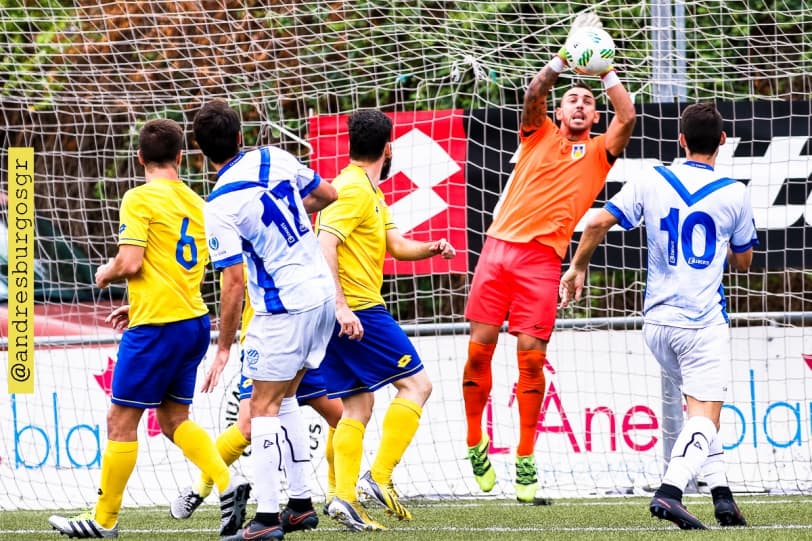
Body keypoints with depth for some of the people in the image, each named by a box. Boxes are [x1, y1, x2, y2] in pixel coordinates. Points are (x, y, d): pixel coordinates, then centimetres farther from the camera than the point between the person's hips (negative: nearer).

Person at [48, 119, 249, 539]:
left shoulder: (140, 199, -9)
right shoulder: (195, 203, 12)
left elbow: (131, 262, -18)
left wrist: (106, 273, 5)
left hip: (157, 326, -7)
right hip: (193, 319, 8)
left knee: (121, 422, 0)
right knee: (174, 419, 15)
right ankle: (227, 485, -3)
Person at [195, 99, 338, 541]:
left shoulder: (221, 205, -17)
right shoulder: (273, 158, 0)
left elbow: (234, 282, -18)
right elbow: (326, 194, 17)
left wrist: (223, 347, -11)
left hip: (284, 309, -7)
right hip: (324, 294, 7)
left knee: (263, 407, -1)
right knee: (284, 399, 19)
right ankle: (301, 502, 19)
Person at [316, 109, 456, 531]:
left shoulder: (370, 193, 20)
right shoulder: (355, 190, -11)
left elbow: (396, 245, 21)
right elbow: (325, 245, -21)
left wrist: (430, 248, 0)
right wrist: (340, 306, -28)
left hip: (345, 313, 10)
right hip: (358, 308, -10)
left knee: (357, 406, 7)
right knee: (416, 383, -5)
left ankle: (344, 496, -2)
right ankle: (378, 477, -12)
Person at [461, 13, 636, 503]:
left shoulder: (599, 152, 14)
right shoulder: (540, 134, 17)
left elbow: (628, 117, -1)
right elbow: (535, 91, 0)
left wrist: (605, 68, 3)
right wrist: (568, 54, -4)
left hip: (542, 257, -1)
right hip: (500, 244, 1)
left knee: (531, 356, -8)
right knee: (480, 347, -3)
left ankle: (526, 459, -2)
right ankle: (475, 441, 13)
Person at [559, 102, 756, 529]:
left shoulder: (652, 181, 0)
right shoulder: (734, 194, -4)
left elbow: (599, 223, -4)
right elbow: (743, 261, 8)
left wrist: (577, 267, 11)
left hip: (657, 319, 4)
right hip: (703, 322, -4)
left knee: (700, 407, 20)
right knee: (705, 416, -7)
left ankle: (721, 491, 14)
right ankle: (669, 491, -28)